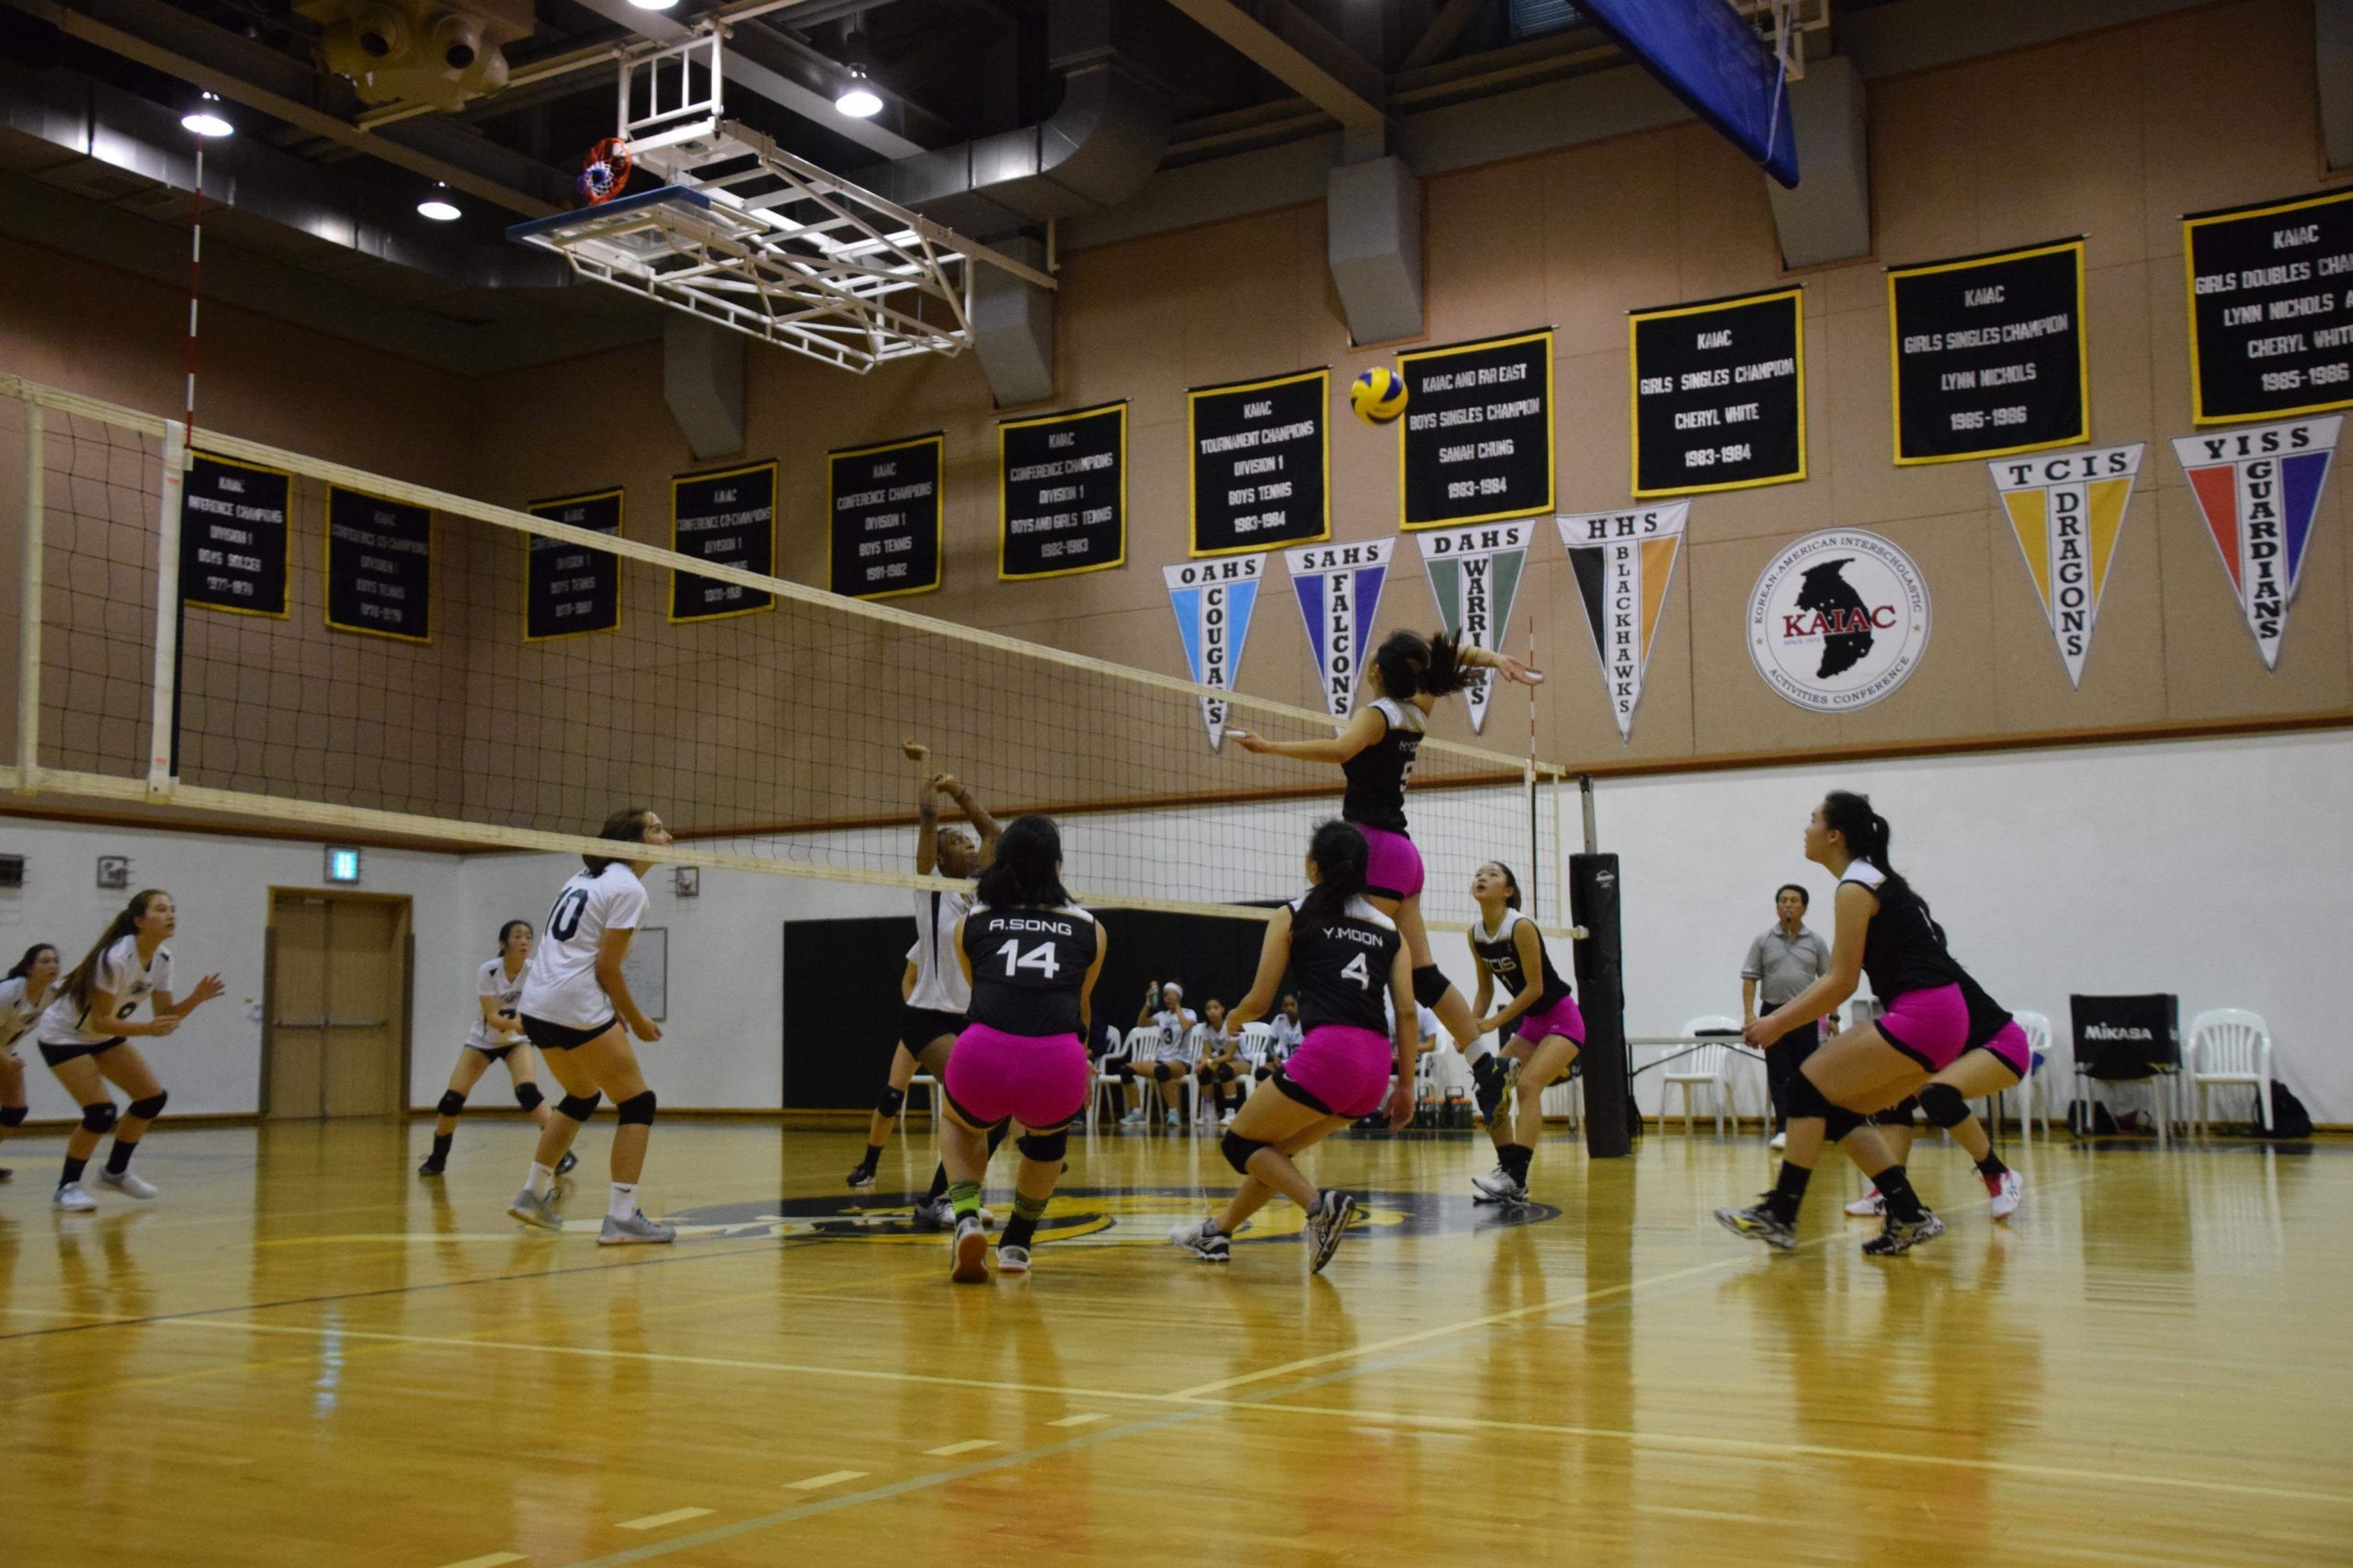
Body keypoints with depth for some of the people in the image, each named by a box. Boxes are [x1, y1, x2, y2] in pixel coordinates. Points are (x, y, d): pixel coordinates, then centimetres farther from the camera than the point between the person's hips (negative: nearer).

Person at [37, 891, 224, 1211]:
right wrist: (148, 1029, -41)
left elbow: (164, 1016, -4)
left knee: (153, 1098, 3)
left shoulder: (162, 959, -8)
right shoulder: (116, 958, -31)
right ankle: (67, 1185, -2)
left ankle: (116, 1171, 20)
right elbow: (101, 1021, -29)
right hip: (62, 1035, -8)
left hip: (103, 1037, 8)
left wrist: (196, 998, -20)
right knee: (101, 1112, -20)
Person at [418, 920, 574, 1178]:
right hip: (482, 1040, 0)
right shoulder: (487, 971, -24)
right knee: (452, 1097, -8)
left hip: (516, 1040, 0)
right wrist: (514, 1023, -48)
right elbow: (492, 1018, -29)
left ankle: (562, 1151, -20)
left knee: (527, 1090, -24)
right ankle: (437, 1159, 14)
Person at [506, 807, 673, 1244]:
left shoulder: (585, 876, 18)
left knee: (582, 1096, 27)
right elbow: (607, 966, -12)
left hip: (536, 1006, 9)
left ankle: (533, 1195, 31)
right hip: (576, 1009, -9)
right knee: (638, 1102, -2)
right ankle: (621, 1218, -8)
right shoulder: (628, 889, -8)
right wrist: (636, 1019, 1)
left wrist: (613, 1010, 18)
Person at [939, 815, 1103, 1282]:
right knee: (1049, 1134, 38)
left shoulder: (970, 923, 22)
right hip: (1056, 1065, 0)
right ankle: (1016, 1243, 36)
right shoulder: (1089, 929, 21)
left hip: (983, 1056, 0)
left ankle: (967, 1218, 12)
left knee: (959, 1124, 36)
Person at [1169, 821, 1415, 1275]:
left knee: (1241, 1143, 12)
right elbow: (1406, 1011, 10)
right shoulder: (1388, 927, 17)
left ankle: (1320, 1203, -10)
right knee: (1276, 1149, 26)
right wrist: (1405, 1085, 14)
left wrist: (1233, 1018, 29)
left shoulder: (1293, 917, 6)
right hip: (1376, 1068, 7)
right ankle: (1218, 1231, 36)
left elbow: (1259, 1002, 7)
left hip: (1326, 1054, -7)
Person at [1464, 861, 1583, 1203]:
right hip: (1531, 1023, 8)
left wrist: (1495, 1022, -20)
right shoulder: (1476, 934, -1)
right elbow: (1486, 988, 9)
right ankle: (1509, 1171, 1)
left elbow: (1535, 988, -21)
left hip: (1562, 1018, -8)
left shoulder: (1521, 927, -22)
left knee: (1528, 1085, -24)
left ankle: (1516, 1176, -28)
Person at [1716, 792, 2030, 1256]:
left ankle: (1780, 1215, -7)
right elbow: (1839, 977, 22)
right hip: (1942, 1016, 9)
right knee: (1836, 1106, 8)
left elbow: (1841, 982, -12)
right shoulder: (1876, 878, 19)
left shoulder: (1856, 887, -10)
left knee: (1810, 1085, -8)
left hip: (1922, 1013, -9)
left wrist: (1777, 1025, -7)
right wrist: (1781, 1016, 19)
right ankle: (1909, 1217, 3)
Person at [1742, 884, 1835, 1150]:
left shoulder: (1816, 943, 7)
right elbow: (1749, 979, 3)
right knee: (1779, 1076, -3)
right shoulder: (1763, 942, 5)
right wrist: (1749, 1014, -7)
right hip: (1774, 1014, -1)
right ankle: (1783, 1130, -3)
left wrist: (1833, 1017, 2)